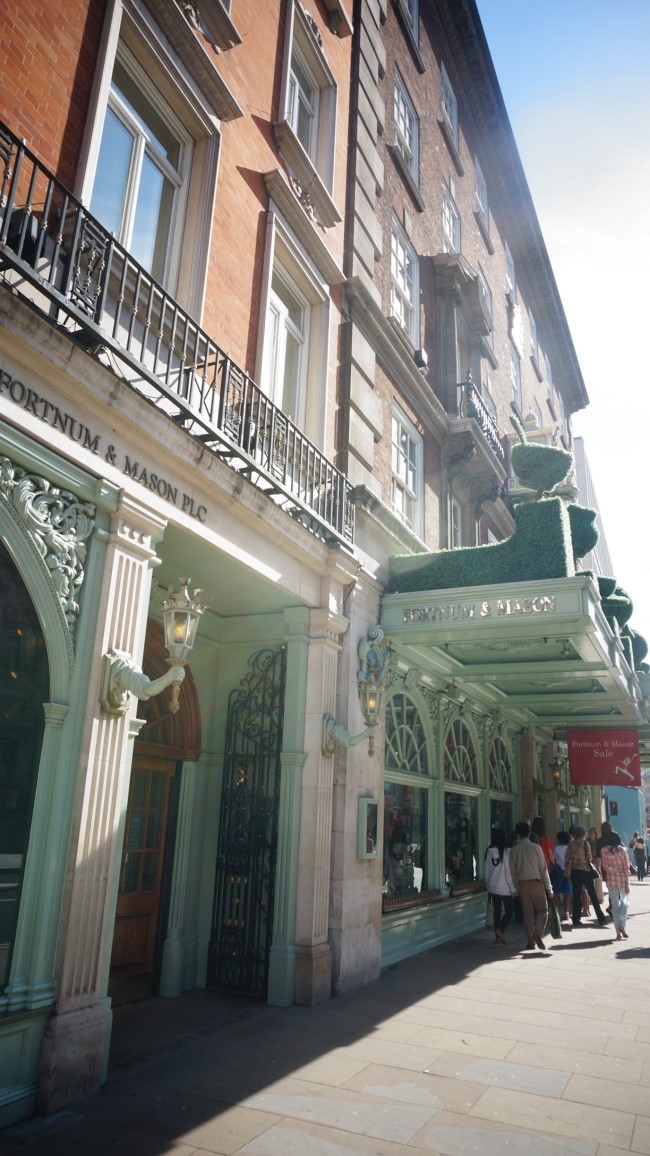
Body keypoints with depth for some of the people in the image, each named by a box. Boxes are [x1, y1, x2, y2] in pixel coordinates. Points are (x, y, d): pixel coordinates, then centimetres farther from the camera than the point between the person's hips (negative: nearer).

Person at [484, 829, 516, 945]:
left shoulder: (489, 852, 0)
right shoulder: (507, 851, -14)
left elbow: (487, 872, 5)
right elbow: (509, 872, -14)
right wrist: (513, 888, -6)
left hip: (492, 887, 4)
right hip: (505, 888, -4)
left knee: (497, 911, 14)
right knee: (509, 911, 9)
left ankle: (498, 936, 16)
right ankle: (500, 929, -10)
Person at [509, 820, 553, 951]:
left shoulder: (514, 850, 0)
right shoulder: (536, 847, -7)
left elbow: (513, 871, 3)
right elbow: (543, 869, -6)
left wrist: (516, 886, 13)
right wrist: (549, 888, 0)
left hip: (522, 884, 2)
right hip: (536, 883, -2)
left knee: (528, 913, 11)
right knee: (543, 910, 9)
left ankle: (531, 941, 12)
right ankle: (537, 934, -11)